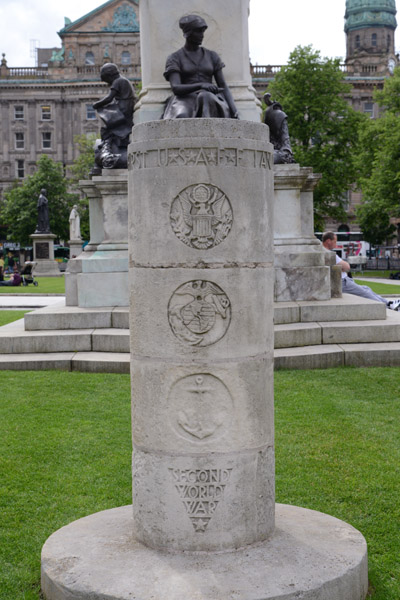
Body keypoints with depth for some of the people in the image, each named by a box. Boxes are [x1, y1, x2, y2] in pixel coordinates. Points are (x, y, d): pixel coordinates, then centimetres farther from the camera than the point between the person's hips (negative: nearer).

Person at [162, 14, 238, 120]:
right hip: (185, 104, -2)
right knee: (182, 118, -42)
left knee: (204, 97, -39)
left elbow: (223, 86, 10)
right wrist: (201, 85, -28)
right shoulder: (174, 58, 6)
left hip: (210, 103, 2)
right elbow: (175, 88, -10)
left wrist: (234, 111, -8)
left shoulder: (212, 56, 16)